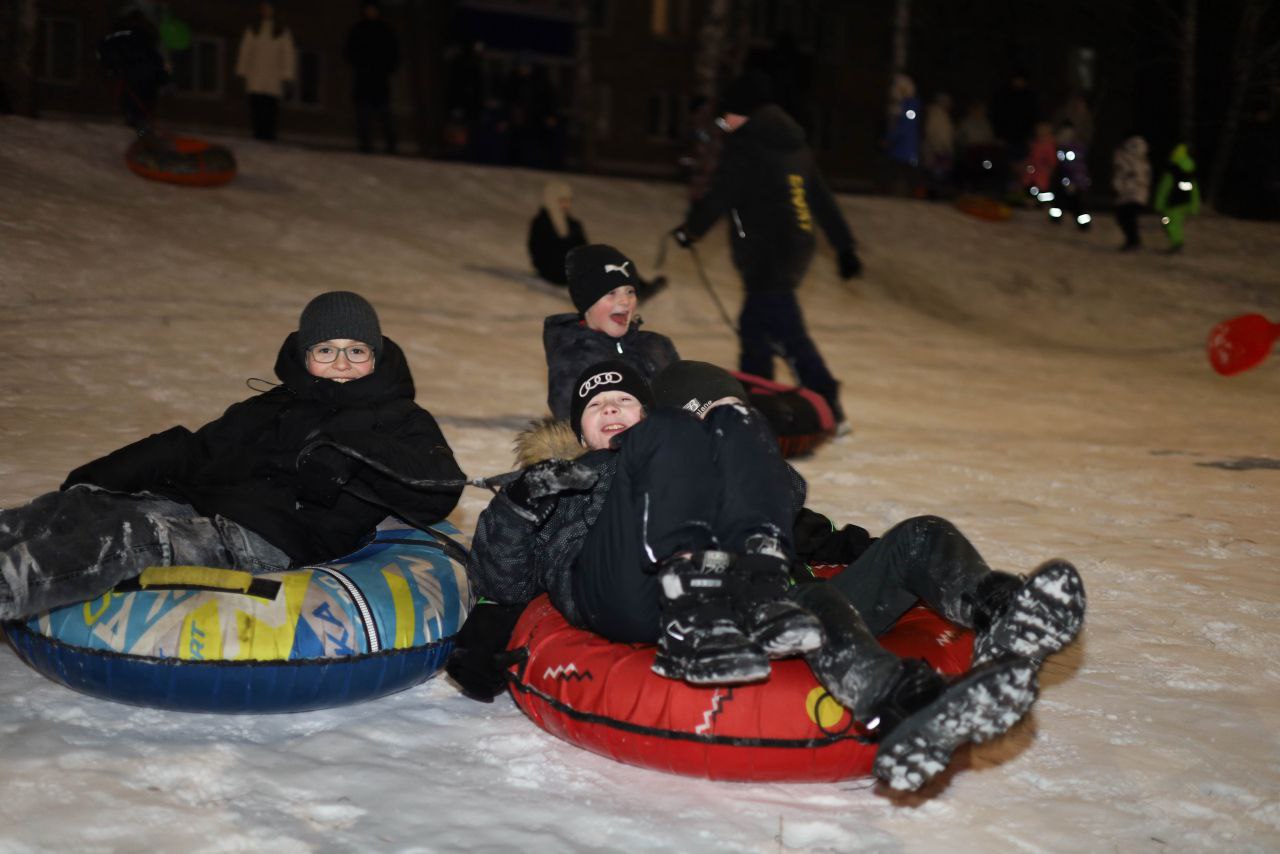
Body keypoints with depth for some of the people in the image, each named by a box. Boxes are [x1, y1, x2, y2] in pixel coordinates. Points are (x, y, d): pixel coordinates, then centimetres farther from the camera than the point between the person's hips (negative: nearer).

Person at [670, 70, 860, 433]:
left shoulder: (743, 146, -10)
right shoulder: (793, 145, 15)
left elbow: (718, 198, -9)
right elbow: (823, 200, 17)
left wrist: (690, 229, 9)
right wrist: (845, 247, 20)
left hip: (765, 256, -9)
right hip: (796, 250, 9)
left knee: (788, 335, -8)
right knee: (754, 326, 19)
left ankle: (829, 412, -10)